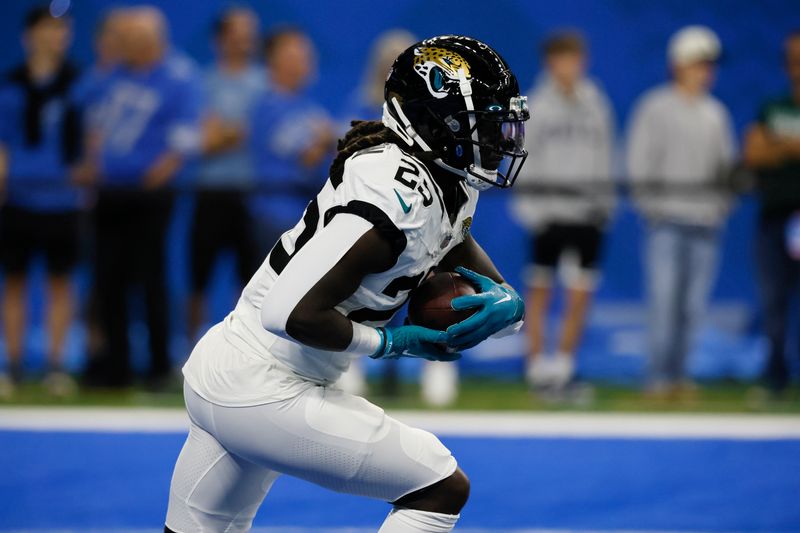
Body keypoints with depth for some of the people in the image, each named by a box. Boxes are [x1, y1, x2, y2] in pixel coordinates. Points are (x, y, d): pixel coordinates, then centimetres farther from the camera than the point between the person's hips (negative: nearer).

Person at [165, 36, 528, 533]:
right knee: (442, 489, -3)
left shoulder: (451, 187, 6)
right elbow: (293, 312, -30)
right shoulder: (399, 192, -24)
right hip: (263, 394, -10)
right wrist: (388, 341, -16)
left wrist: (506, 306, -6)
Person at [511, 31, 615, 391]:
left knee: (580, 294, 0)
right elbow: (525, 158, 0)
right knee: (540, 290, 1)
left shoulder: (596, 104, 8)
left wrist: (604, 203, 6)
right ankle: (536, 362, 8)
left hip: (587, 212, 2)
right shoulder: (538, 105, 0)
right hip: (549, 211, -2)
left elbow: (604, 155, 13)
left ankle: (564, 362, 9)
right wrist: (528, 203, -8)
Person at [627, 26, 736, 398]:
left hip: (706, 223, 5)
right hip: (668, 221, -5)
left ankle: (677, 374, 9)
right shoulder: (656, 107, -1)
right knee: (665, 298, -11)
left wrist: (722, 202, 6)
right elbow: (640, 162, -2)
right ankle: (659, 377, -8)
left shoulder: (715, 113, 15)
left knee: (693, 303, 3)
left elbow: (726, 164, 21)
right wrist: (652, 205, -8)